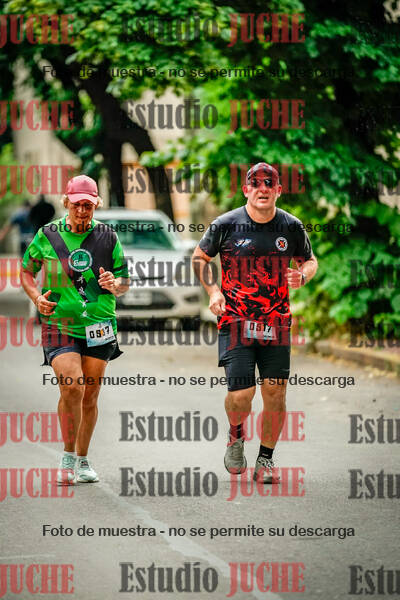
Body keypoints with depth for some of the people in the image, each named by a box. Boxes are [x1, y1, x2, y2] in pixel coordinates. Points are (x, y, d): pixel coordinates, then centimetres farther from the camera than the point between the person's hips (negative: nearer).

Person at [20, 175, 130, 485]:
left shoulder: (108, 237, 3)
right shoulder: (47, 236, 0)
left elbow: (125, 280, 10)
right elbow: (26, 271, 13)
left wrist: (115, 285, -14)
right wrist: (37, 297, -5)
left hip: (98, 327, 2)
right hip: (59, 326, -2)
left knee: (90, 396, 7)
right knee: (72, 388, -19)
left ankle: (83, 460, 23)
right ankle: (68, 456, -1)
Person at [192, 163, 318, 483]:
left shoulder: (292, 227, 2)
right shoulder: (226, 225, -3)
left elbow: (310, 261, 18)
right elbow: (200, 256, 12)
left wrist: (302, 276, -5)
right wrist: (213, 291, -2)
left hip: (277, 324, 2)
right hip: (235, 323, -2)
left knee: (275, 393, -1)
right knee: (240, 396, -11)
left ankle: (266, 459, 17)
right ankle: (236, 436, 22)